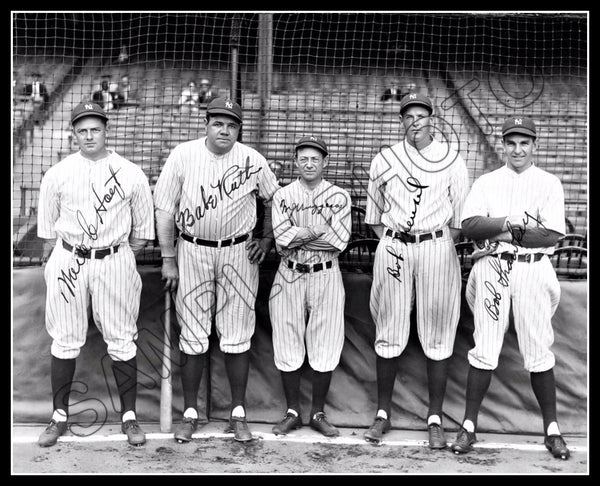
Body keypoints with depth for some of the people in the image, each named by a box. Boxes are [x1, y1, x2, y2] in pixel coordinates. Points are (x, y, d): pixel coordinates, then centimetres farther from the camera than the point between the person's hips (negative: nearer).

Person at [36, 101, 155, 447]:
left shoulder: (132, 174, 0)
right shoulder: (57, 174, 2)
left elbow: (142, 229, 7)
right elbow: (48, 227, 9)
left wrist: (127, 259, 6)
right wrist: (54, 258, 7)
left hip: (114, 260, -1)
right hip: (68, 260, 1)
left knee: (122, 340, 2)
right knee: (65, 341, 6)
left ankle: (129, 416, 13)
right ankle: (60, 416, 18)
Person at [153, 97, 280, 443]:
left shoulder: (253, 160, -5)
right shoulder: (183, 155, -6)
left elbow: (273, 198, 12)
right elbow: (166, 209, -3)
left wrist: (267, 239, 4)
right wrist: (168, 259, -4)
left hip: (239, 252, 0)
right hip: (193, 250, 0)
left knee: (237, 336, 4)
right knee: (193, 336, 6)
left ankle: (239, 414, 17)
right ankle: (190, 413, 18)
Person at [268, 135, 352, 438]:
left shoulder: (339, 197, 3)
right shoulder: (283, 196, 5)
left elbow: (340, 240, -12)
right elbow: (281, 237, -11)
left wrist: (297, 236, -11)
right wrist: (319, 231, -12)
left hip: (326, 276, 0)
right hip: (289, 276, 1)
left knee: (325, 346, 2)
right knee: (288, 345, 4)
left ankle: (318, 413, 17)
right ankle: (292, 412, 18)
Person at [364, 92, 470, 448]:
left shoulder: (452, 162, 4)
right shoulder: (384, 161, 8)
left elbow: (459, 219, 5)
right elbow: (374, 215, 14)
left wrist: (439, 249, 1)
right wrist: (392, 244, 7)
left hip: (437, 248, -1)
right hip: (393, 248, 1)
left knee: (438, 336, 0)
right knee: (389, 335, 4)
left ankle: (435, 418, 11)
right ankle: (383, 413, 17)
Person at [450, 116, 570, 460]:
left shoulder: (549, 183, 7)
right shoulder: (486, 182, 11)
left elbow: (553, 235, -6)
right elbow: (470, 226, -3)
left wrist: (504, 232, -11)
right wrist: (507, 222, -17)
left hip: (533, 270, -1)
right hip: (492, 270, 1)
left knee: (539, 352, 2)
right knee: (484, 350, 2)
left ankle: (552, 429, 14)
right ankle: (469, 425, 10)